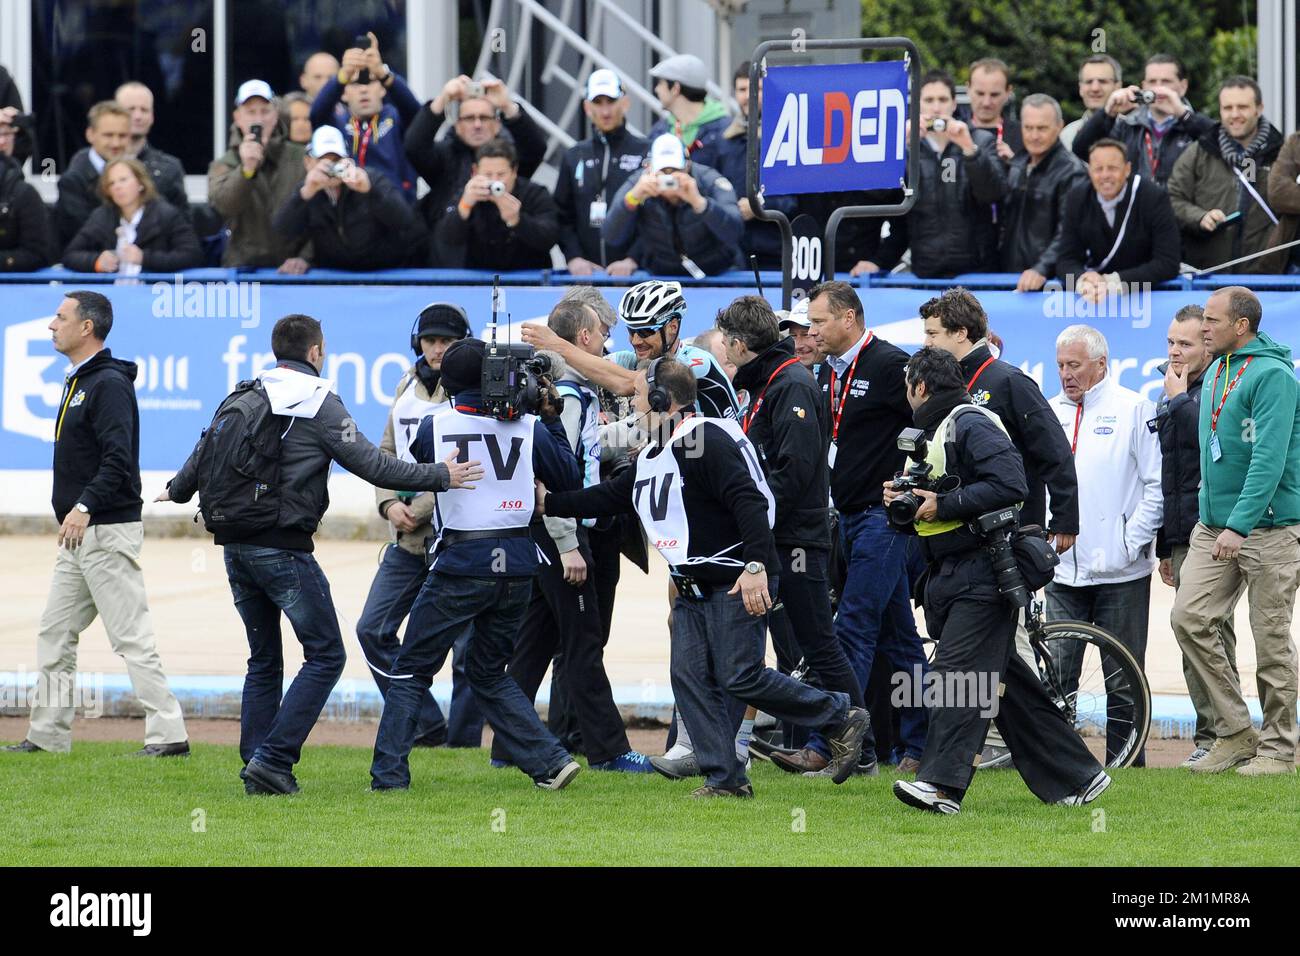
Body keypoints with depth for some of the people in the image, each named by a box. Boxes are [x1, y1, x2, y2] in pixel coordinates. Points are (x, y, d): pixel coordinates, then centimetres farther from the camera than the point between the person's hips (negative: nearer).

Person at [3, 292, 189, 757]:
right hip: (79, 535, 11)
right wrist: (76, 513, 15)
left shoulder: (110, 384, -13)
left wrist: (85, 507, -31)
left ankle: (168, 733, -11)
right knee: (54, 633, 12)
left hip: (108, 529, -11)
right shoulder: (77, 382, 18)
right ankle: (48, 734, 16)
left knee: (131, 636, -11)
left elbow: (118, 460, -24)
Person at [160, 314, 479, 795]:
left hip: (236, 547, 7)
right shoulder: (320, 404, -6)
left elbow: (206, 450, 22)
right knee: (325, 654, 0)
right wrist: (439, 477, -3)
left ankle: (256, 763, 12)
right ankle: (273, 758, -11)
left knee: (263, 660, 16)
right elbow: (370, 463, -10)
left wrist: (177, 490, 42)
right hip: (283, 548, -7)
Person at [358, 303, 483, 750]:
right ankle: (426, 725, 10)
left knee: (468, 646, -4)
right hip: (409, 540, 7)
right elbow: (388, 453, 18)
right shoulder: (407, 388, 14)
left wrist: (420, 510, -15)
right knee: (373, 630, 4)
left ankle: (462, 740, 5)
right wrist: (390, 503, 0)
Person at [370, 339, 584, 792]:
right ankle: (551, 762, 6)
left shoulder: (435, 427, -1)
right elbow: (569, 479, 14)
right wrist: (551, 418, 19)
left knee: (411, 671, 7)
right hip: (518, 565, 4)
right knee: (489, 674, 18)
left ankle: (389, 775, -1)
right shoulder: (528, 427, 3)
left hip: (461, 565, -4)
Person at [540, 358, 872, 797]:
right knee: (689, 677, 1)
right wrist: (548, 502, 23)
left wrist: (755, 566, -31)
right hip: (692, 589, 10)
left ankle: (841, 717, 1)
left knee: (740, 677, -13)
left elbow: (750, 502, -24)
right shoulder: (651, 459, 15)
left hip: (739, 583, -10)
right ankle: (724, 778, 3)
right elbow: (608, 497, 25)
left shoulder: (707, 441, -16)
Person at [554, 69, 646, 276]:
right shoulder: (574, 157, 14)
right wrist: (573, 257, -5)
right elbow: (562, 216, 11)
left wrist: (633, 260, -14)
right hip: (585, 275, 3)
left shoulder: (646, 152, 2)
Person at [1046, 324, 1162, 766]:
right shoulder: (1051, 413, 13)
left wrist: (1131, 543, -10)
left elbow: (1157, 485, -4)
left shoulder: (1134, 410, -2)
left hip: (1119, 571, -4)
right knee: (1057, 673, 0)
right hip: (1063, 568, 4)